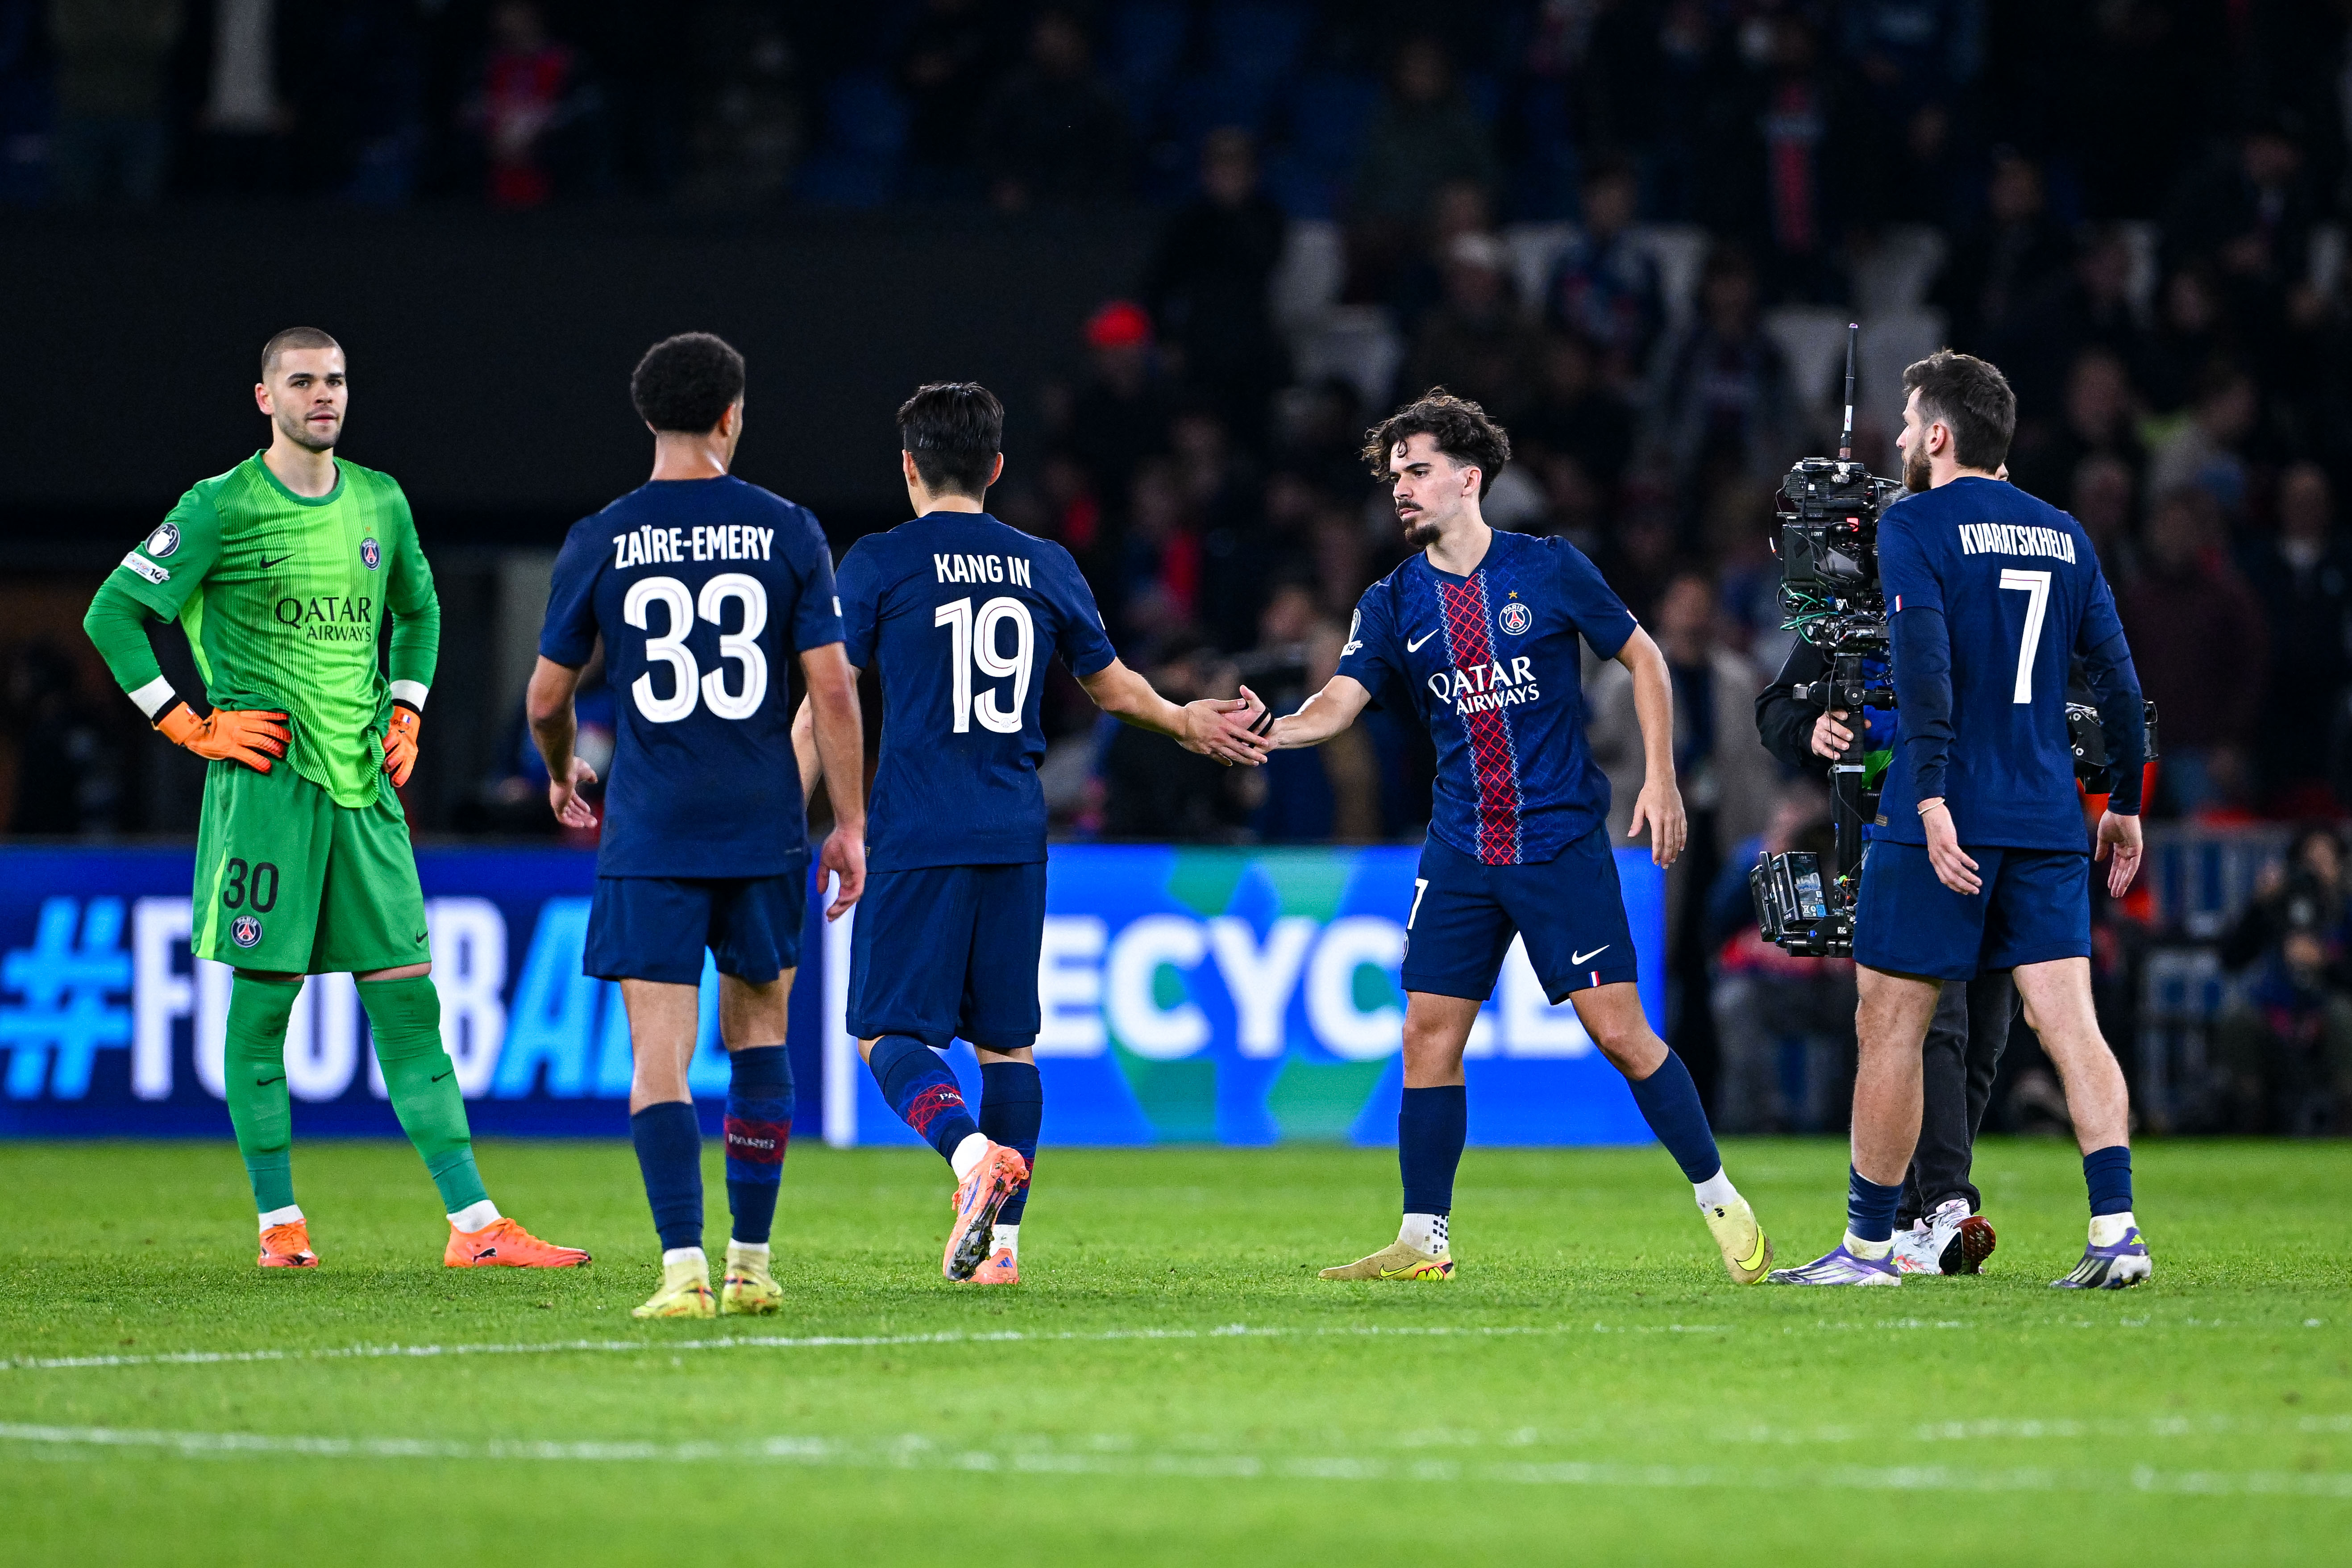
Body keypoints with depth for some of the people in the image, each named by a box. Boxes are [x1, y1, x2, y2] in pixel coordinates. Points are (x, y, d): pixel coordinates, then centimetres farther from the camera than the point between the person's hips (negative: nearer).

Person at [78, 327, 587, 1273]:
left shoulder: (380, 503, 12)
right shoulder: (222, 508, -4)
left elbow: (417, 611, 30)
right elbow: (114, 614, -3)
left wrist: (406, 712, 16)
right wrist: (190, 727, -6)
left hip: (364, 788, 5)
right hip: (265, 788, -5)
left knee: (409, 1003, 1)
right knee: (261, 1003, -2)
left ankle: (474, 1224, -3)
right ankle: (279, 1223, 6)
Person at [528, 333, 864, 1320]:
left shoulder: (599, 543, 0)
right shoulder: (787, 532, 0)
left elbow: (547, 699, 5)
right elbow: (832, 688, -3)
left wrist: (563, 775, 27)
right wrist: (849, 824, 4)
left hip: (651, 836, -1)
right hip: (762, 830, 1)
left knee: (660, 1053, -3)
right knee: (758, 1035, 16)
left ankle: (685, 1267, -16)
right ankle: (750, 1263, 18)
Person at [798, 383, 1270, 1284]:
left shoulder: (878, 564, -2)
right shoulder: (1046, 566, 10)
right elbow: (1112, 685, 23)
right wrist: (1188, 722, 42)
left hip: (917, 838, -4)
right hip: (1016, 838, 4)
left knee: (889, 1033, -2)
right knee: (1006, 1040, 12)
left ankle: (972, 1150, -29)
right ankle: (1003, 1241, 9)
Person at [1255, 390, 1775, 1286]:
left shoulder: (1549, 570, -4)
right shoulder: (1395, 603, 3)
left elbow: (1643, 658, 5)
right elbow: (1339, 703, -8)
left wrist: (1660, 778, -1)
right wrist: (1261, 733, -28)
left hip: (1562, 842, -3)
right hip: (1460, 854, 4)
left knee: (1619, 1031, -8)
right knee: (1429, 1034, -2)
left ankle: (1719, 1201, 6)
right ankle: (1424, 1240, 7)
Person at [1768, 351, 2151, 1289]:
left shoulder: (1914, 526, -4)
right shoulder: (2063, 534, 13)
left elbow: (1924, 664, -18)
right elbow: (2116, 677, 12)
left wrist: (1931, 797, -23)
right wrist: (2126, 804, 20)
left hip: (1945, 820, -5)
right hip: (2048, 821, 5)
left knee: (1889, 1027, 4)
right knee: (2068, 1022, 0)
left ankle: (1869, 1246, 8)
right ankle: (2116, 1230, -14)